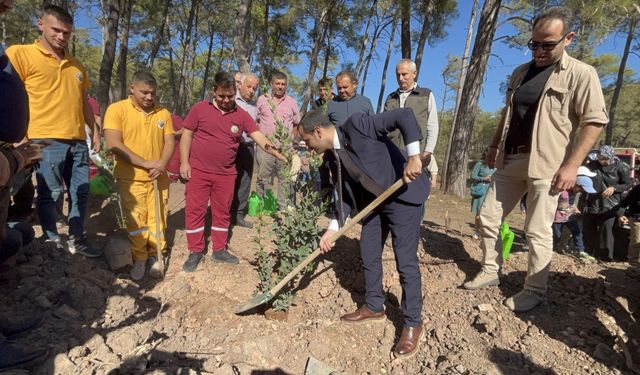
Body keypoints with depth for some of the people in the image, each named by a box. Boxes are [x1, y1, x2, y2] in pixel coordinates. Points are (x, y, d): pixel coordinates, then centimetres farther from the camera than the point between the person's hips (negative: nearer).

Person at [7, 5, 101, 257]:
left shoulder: (77, 65, 18)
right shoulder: (20, 54, 0)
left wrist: (95, 132, 19)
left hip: (78, 141, 6)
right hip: (46, 140, -6)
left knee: (80, 192, 9)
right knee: (50, 194, -1)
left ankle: (76, 240, 21)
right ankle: (52, 244, 13)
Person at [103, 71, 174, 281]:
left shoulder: (163, 113, 7)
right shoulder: (117, 109, -4)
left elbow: (169, 142, 5)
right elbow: (114, 144, -13)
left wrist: (162, 164, -15)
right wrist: (145, 163, -18)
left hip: (158, 178, 3)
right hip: (130, 178, -2)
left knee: (158, 220, 7)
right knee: (136, 222, 5)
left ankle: (155, 257, 23)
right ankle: (139, 259, 21)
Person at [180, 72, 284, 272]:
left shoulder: (242, 115, 1)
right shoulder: (200, 108, -3)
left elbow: (260, 138, -7)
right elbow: (187, 135, 1)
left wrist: (279, 155, -21)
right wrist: (184, 162, -6)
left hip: (226, 174, 2)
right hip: (198, 171, -1)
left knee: (222, 212, 11)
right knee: (194, 210, 4)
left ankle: (219, 250, 27)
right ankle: (195, 252, 20)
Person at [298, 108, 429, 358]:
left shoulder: (356, 126, -20)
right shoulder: (334, 159, 3)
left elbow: (404, 116, -23)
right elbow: (346, 196, 7)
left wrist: (413, 156, -31)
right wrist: (333, 229, 1)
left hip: (403, 195, -8)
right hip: (374, 202, 8)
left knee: (406, 261, -4)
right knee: (369, 256, 13)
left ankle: (413, 323, 14)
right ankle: (374, 307, 34)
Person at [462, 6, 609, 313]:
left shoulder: (581, 74, -6)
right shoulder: (520, 72, 14)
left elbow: (595, 121, -10)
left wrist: (571, 165, -17)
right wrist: (495, 145, 17)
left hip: (546, 164, -6)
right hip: (510, 160, 7)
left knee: (537, 231, -1)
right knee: (488, 217, 8)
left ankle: (534, 290, 14)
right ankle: (490, 271, 23)